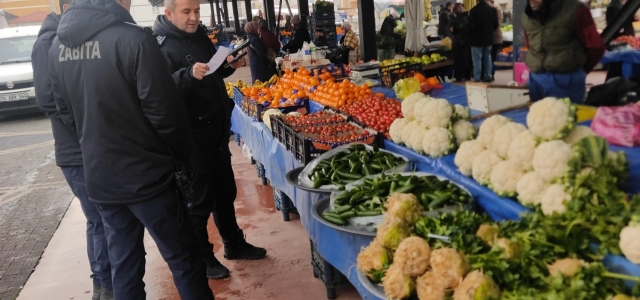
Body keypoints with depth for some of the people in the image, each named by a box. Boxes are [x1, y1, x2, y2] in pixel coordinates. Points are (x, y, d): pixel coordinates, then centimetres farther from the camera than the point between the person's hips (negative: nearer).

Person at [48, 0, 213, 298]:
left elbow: (66, 112, 10)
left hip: (98, 176, 6)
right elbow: (164, 111, -16)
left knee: (122, 260, 19)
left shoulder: (57, 45, 3)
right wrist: (183, 153, -1)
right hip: (146, 174, -6)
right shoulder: (132, 38, -17)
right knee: (182, 257, 9)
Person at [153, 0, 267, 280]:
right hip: (192, 135, -8)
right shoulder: (162, 46, -13)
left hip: (217, 130, 8)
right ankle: (202, 257, 19)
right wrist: (188, 74, -42)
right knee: (200, 199, 3)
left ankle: (234, 244, 34)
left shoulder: (200, 38, 12)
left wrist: (229, 66, 4)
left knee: (225, 191, 18)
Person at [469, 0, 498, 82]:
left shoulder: (474, 10, -18)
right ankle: (488, 76, 13)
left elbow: (471, 25, -16)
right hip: (488, 38, 6)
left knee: (477, 59, -1)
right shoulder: (492, 10, 5)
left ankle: (477, 78, 0)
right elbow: (495, 24, 9)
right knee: (487, 58, 13)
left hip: (477, 38, -6)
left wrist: (470, 35, 1)